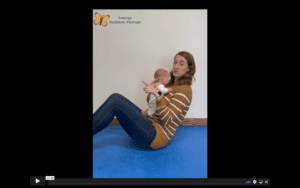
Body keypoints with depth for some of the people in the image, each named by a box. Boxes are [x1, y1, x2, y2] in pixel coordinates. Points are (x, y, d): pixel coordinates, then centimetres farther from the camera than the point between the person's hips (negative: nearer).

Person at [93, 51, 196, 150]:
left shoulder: (184, 89, -11)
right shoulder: (171, 84, 15)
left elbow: (168, 120, -19)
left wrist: (157, 95, -27)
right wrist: (152, 89, 8)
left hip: (157, 135, -9)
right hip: (150, 122, 9)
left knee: (115, 103, -20)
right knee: (115, 97, -4)